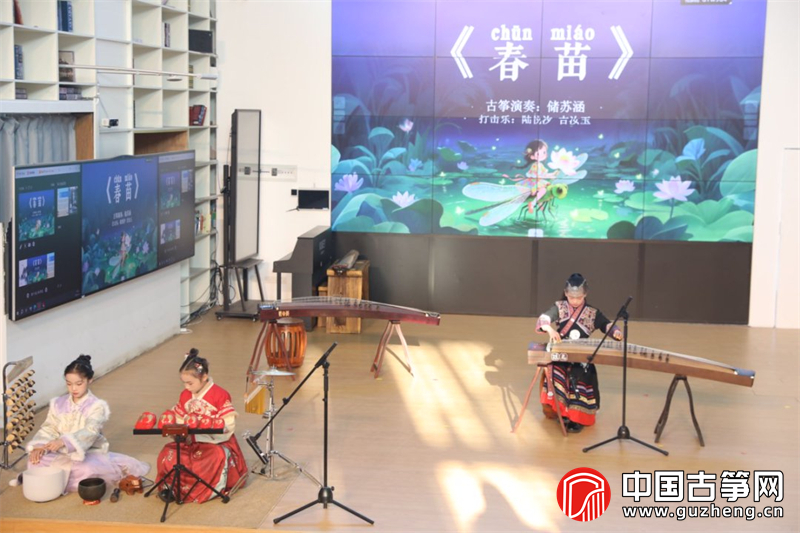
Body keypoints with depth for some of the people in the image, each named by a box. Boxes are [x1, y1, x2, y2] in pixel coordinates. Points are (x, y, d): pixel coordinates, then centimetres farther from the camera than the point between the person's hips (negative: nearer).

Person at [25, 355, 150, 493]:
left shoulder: (97, 406, -9)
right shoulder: (58, 404, 6)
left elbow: (89, 433, -23)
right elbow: (49, 429, 2)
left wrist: (64, 441, -39)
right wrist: (39, 446, -20)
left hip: (89, 453, -5)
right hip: (62, 454, 5)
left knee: (86, 470, -38)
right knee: (36, 460, -22)